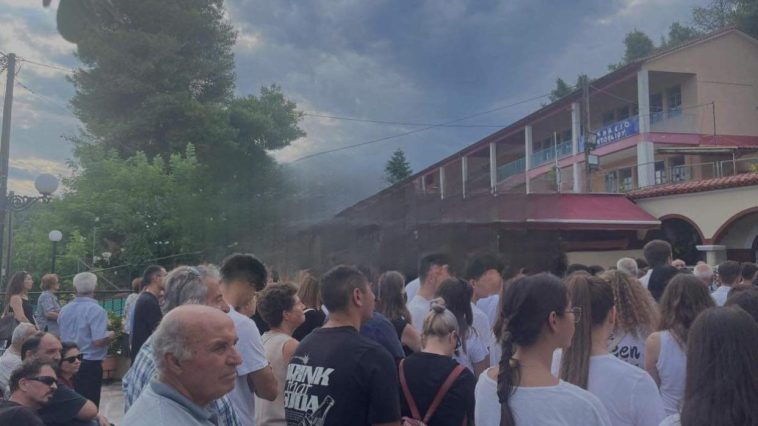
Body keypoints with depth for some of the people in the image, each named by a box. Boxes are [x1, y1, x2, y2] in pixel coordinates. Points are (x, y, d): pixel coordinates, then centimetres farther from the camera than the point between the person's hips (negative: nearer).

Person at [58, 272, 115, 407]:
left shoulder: (64, 310, 5)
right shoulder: (96, 310, -17)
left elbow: (61, 337, 16)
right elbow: (98, 341, -23)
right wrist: (111, 335, -5)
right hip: (90, 364, -7)